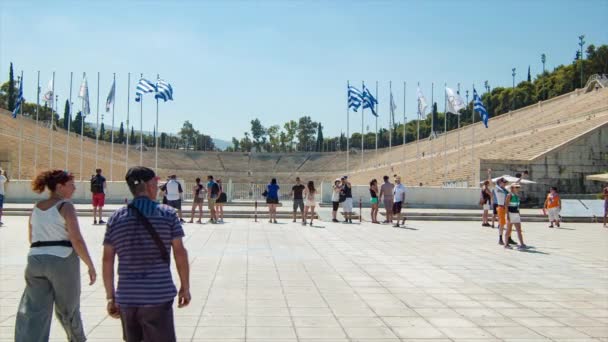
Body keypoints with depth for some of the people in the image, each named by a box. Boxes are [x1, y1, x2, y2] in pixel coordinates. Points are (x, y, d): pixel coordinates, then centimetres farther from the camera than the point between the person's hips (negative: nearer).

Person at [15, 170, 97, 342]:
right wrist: (90, 266, -12)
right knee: (67, 307, 16)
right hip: (62, 260, -5)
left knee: (33, 313, 2)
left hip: (35, 260, 5)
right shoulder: (66, 206, -9)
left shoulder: (36, 208, 12)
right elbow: (76, 240, -17)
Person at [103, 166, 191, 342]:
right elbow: (180, 253, -5)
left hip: (126, 298, 4)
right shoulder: (168, 214, -4)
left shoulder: (116, 218, 5)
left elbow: (107, 260, 4)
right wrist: (185, 287, 5)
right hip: (158, 297, -4)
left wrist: (111, 296, 11)